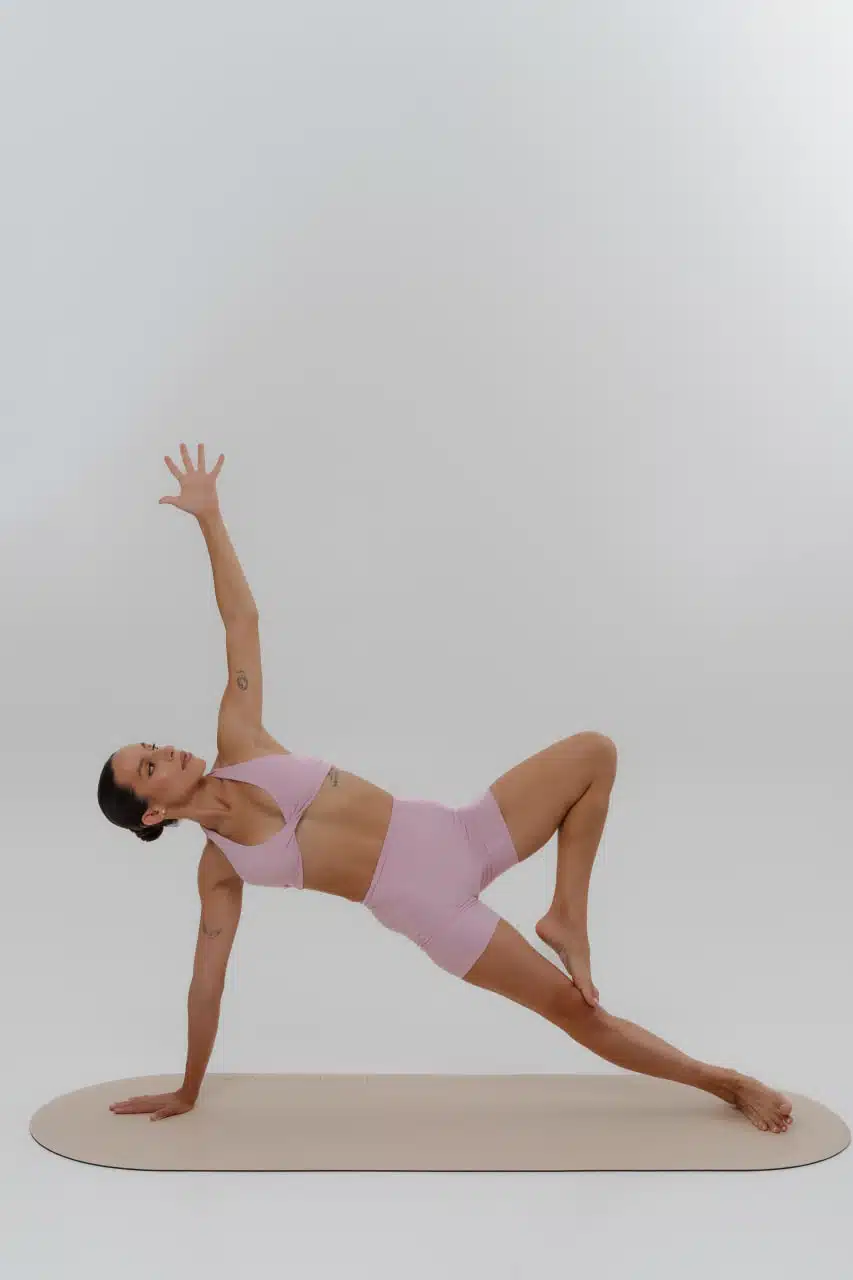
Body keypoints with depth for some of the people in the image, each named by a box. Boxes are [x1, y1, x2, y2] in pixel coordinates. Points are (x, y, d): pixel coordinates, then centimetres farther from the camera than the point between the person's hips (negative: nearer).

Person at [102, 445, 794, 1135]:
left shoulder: (239, 749, 3)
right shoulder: (220, 870, -4)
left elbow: (243, 623, 2)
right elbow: (207, 984, 4)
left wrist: (210, 516, -1)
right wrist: (186, 1093, 8)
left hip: (458, 833, 5)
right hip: (433, 909, -5)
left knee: (595, 752, -2)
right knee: (574, 1008, -4)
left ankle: (566, 917, 3)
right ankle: (721, 1082, 16)